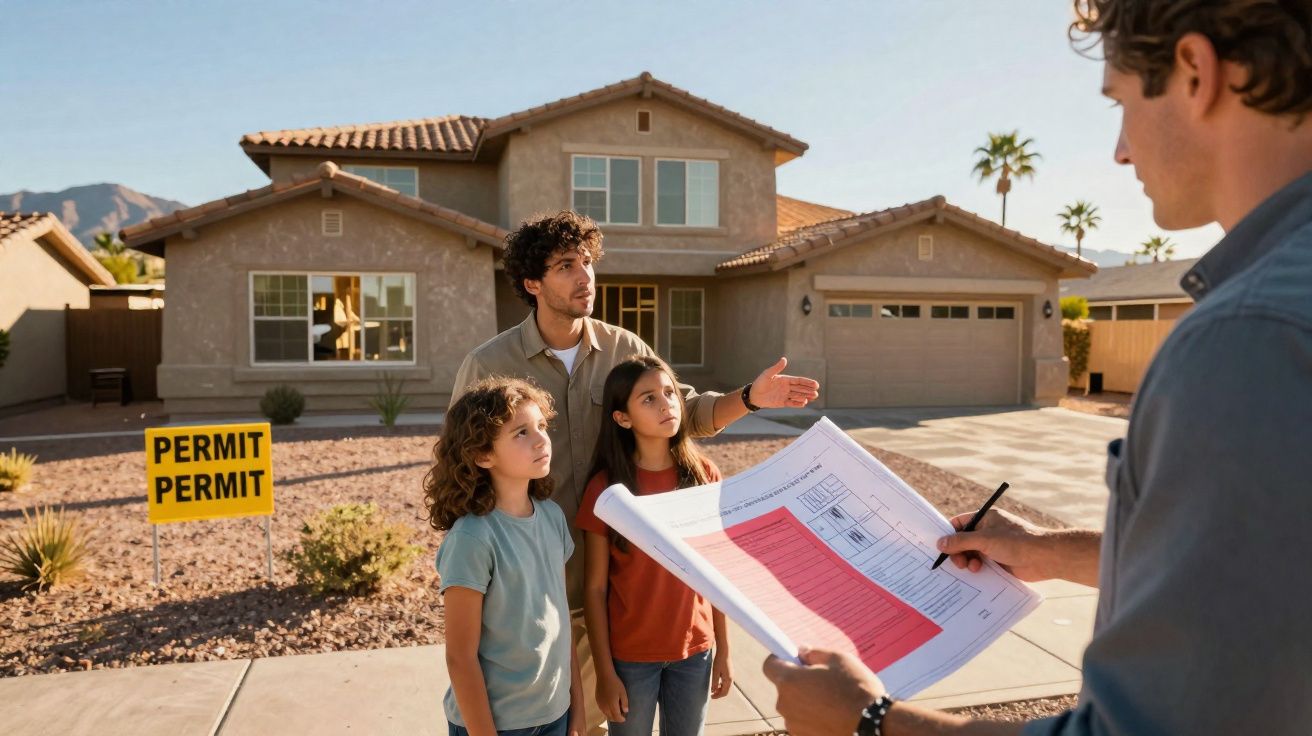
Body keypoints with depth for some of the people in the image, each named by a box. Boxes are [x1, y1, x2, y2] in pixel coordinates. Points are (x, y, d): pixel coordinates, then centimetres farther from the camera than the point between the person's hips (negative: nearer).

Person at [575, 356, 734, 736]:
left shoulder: (704, 475, -5)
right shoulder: (606, 488, -13)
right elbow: (595, 588, -8)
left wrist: (723, 650, 5)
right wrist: (604, 671, -7)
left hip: (694, 650, 3)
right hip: (630, 655, -2)